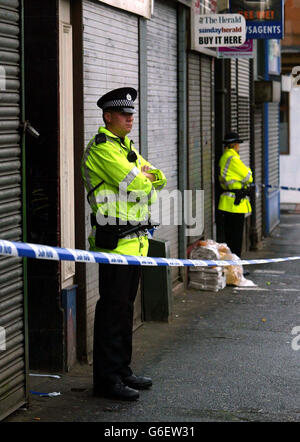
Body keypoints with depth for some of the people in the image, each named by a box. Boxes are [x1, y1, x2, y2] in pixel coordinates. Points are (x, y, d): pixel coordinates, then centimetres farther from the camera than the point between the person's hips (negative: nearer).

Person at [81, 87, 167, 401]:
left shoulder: (126, 147, 19)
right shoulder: (101, 148, -12)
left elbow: (158, 180, 14)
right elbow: (135, 184, -20)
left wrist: (143, 177, -6)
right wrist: (145, 178, 1)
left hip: (135, 242, 9)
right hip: (114, 241, -9)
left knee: (125, 308, 14)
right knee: (112, 310, -6)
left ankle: (122, 371, 23)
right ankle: (106, 379, -1)